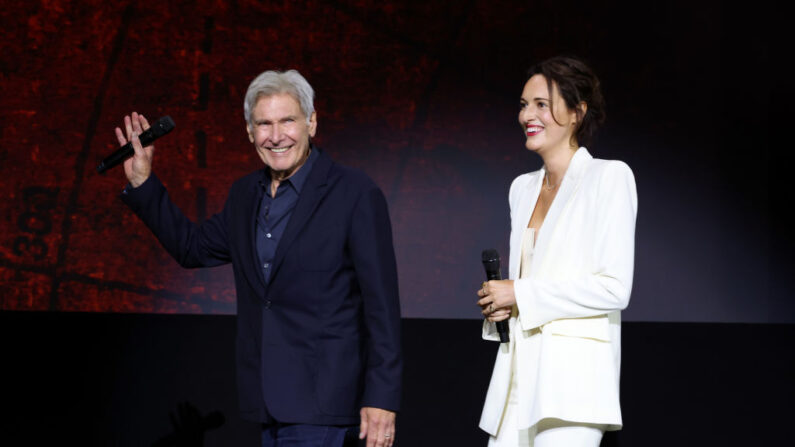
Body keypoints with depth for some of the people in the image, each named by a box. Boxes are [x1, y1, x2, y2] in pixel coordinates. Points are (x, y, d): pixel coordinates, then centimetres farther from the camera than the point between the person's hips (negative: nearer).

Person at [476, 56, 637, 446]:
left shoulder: (609, 177, -3)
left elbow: (614, 288, -10)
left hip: (573, 375, -7)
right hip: (519, 373, 7)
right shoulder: (523, 187, 18)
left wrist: (521, 295, -9)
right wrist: (499, 304, 4)